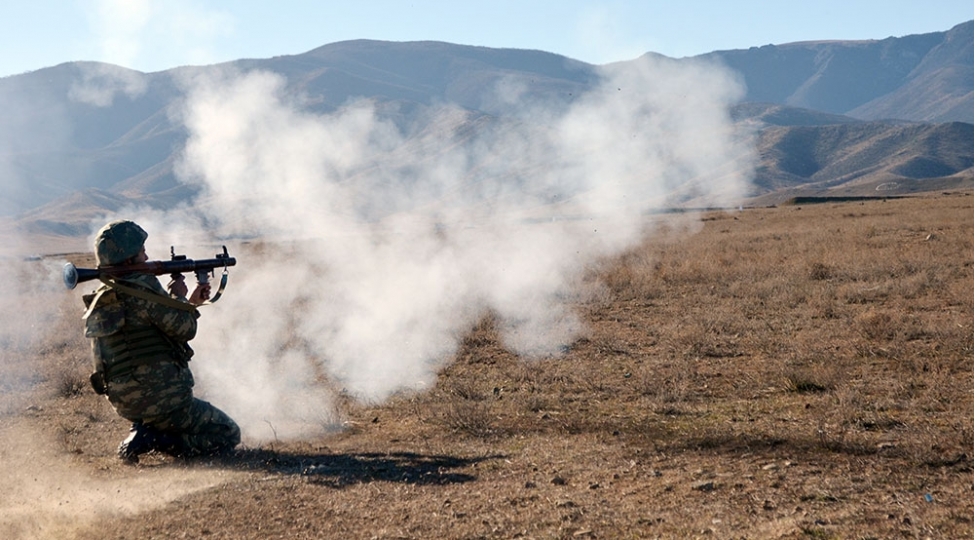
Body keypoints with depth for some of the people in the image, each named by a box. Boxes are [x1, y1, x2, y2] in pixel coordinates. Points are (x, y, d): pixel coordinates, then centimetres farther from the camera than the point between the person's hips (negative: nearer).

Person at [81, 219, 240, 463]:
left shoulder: (99, 302, 10)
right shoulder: (142, 288, -17)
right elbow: (185, 329, -12)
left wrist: (190, 302, 23)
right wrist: (179, 297, 5)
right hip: (160, 395, -9)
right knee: (227, 435, 6)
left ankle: (144, 431, 9)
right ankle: (151, 438, -11)